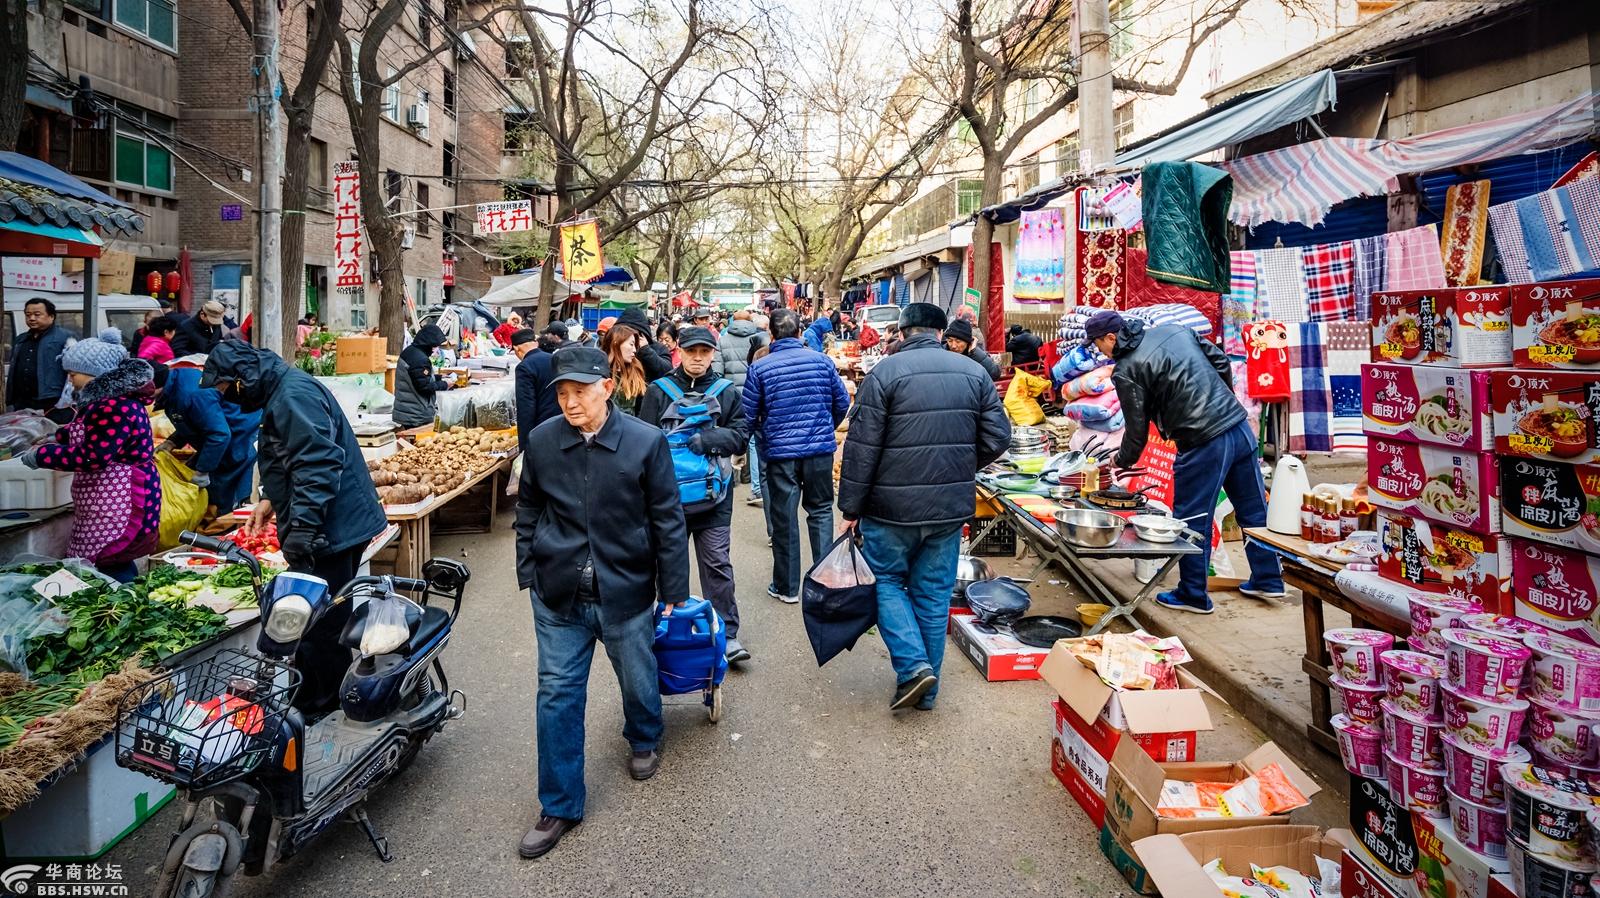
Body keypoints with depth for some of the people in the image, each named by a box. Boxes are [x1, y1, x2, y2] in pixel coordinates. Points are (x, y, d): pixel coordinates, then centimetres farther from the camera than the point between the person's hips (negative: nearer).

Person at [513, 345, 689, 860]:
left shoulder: (647, 442, -12)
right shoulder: (542, 441, -4)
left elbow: (667, 522, -7)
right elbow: (527, 513, 9)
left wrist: (675, 594, -5)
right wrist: (529, 575, 7)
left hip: (626, 591, -1)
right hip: (558, 594, 2)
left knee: (638, 681, 18)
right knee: (557, 695, 7)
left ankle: (643, 741, 51)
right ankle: (560, 806, 24)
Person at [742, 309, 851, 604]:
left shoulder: (759, 368, -6)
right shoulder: (822, 361, -2)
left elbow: (748, 415, -3)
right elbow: (843, 402, 4)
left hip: (780, 451, -1)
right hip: (821, 448, 1)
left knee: (784, 518, 9)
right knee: (820, 511, 15)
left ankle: (787, 587, 18)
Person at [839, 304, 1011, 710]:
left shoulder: (886, 372, -9)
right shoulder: (974, 371, 3)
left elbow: (861, 447, -11)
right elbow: (997, 438, 2)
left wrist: (850, 508, -3)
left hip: (893, 506, -4)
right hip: (952, 507, 4)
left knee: (887, 581, 15)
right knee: (934, 593, 14)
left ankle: (913, 665, 0)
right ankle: (926, 690, 24)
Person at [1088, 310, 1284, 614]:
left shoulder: (1126, 371, -10)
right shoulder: (1174, 330, 10)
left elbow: (1137, 430, -6)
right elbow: (1222, 363, 15)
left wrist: (1121, 461, 12)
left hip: (1202, 446, -8)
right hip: (1240, 428, 8)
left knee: (1191, 521, 6)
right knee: (1253, 508, 18)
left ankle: (1193, 595, 18)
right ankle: (1268, 580, 32)